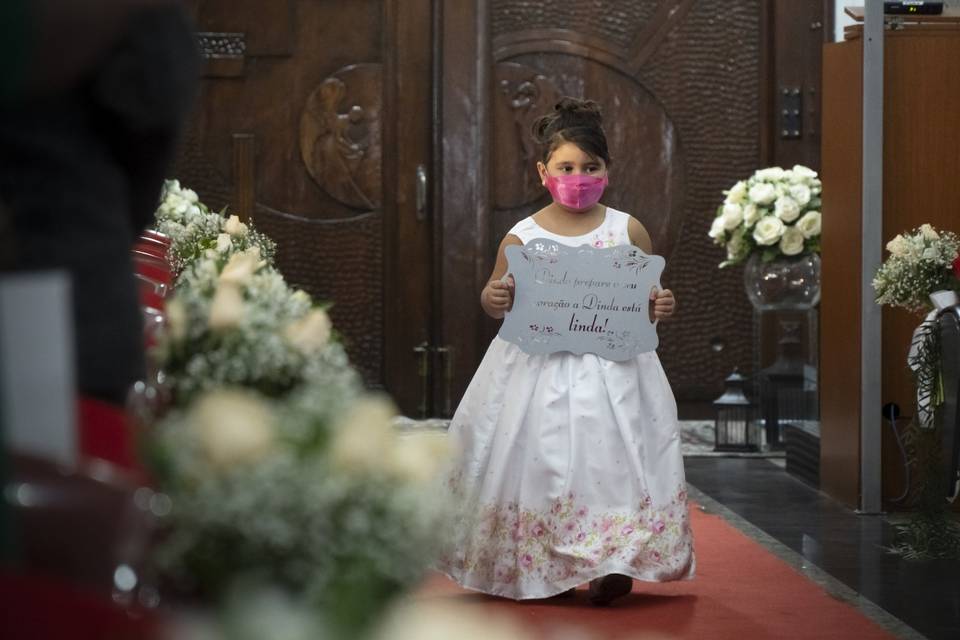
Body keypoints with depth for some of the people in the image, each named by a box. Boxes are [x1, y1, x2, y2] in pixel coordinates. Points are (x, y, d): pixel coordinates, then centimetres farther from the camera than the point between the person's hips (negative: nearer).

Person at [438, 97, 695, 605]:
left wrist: (661, 306, -10)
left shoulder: (627, 230, 3)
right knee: (542, 462, 0)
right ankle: (538, 567, 14)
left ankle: (611, 562, -1)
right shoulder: (522, 237, 0)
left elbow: (650, 293, 12)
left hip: (612, 368, 0)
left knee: (611, 458, -8)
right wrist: (494, 297, -13)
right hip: (540, 369, 0)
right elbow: (495, 300, 10)